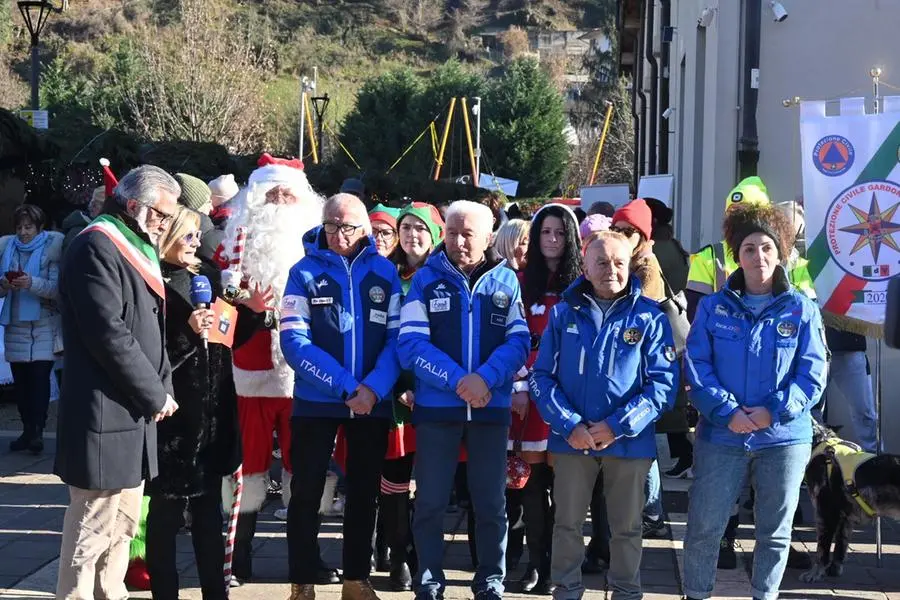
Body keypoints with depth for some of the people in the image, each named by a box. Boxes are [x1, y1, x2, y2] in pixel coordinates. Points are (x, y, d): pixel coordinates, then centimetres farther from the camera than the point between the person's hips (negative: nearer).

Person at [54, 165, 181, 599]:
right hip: (105, 412, -10)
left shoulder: (136, 248, 18)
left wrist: (162, 387, 6)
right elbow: (109, 334, -21)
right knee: (93, 528, -5)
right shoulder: (96, 247, -13)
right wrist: (154, 395, -13)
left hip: (134, 410, 10)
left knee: (123, 525, 16)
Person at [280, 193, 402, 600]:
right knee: (307, 493, 2)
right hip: (316, 401, -2)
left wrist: (374, 387, -16)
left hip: (373, 402, 2)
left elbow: (398, 337, 1)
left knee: (364, 493, 11)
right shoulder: (305, 271, -3)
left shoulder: (385, 272, 4)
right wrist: (346, 387, -19)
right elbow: (293, 341, -11)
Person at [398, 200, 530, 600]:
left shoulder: (506, 280, 5)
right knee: (430, 501, 5)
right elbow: (411, 343, -9)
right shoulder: (426, 278, 0)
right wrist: (458, 380, -19)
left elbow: (519, 340, -3)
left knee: (490, 502, 9)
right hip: (436, 405, -1)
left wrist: (486, 378, -19)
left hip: (491, 406, 1)